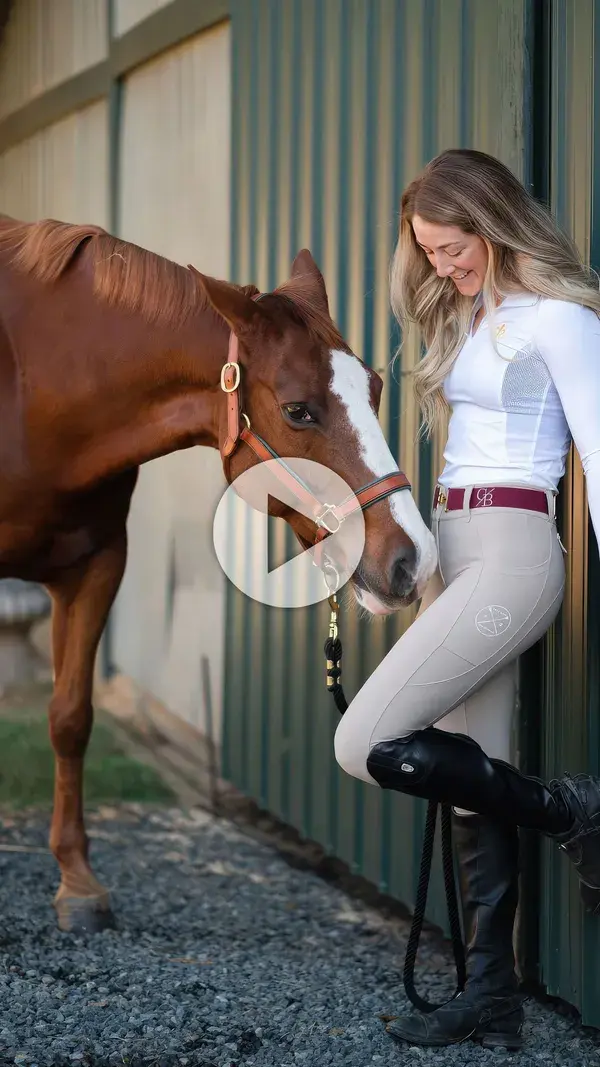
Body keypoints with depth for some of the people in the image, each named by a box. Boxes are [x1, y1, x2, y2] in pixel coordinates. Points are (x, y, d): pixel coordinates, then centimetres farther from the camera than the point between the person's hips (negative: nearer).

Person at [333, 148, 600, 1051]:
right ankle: (492, 999, 13)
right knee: (472, 777, 7)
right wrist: (421, 560, 15)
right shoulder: (468, 318, 17)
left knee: (364, 747, -16)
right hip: (452, 551, 9)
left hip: (509, 553, -9)